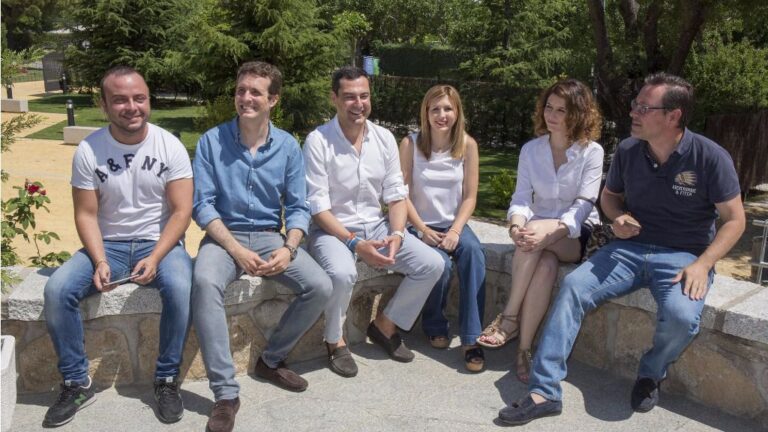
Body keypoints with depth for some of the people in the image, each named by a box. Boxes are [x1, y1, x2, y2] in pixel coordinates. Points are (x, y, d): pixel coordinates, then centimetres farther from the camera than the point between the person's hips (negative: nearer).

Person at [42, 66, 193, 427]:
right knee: (56, 290, -22)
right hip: (108, 245, 2)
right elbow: (86, 214, -2)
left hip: (160, 243, -2)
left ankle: (167, 379, -12)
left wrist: (155, 258, -22)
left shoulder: (170, 146, -8)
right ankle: (77, 384, -3)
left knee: (180, 288, -33)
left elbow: (181, 211, -9)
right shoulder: (88, 151, -5)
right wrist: (100, 262, -18)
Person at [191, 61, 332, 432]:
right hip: (224, 235, -2)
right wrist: (236, 250, -20)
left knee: (320, 287, -19)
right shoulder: (212, 141, -5)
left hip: (270, 236, 3)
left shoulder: (288, 146, 2)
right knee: (205, 282, -36)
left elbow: (298, 207, 1)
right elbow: (202, 205, -9)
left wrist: (288, 249, -18)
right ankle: (226, 392, -26)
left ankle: (271, 360, 7)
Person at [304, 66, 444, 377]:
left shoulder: (384, 138, 3)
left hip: (376, 225, 5)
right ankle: (335, 341, -5)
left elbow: (396, 196, 5)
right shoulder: (318, 141, -12)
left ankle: (385, 325, 11)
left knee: (432, 264, -10)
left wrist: (396, 234, -14)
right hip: (332, 229, -5)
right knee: (342, 273, -36)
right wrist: (355, 244, -24)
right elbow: (318, 207, -15)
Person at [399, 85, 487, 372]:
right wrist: (422, 230, -13)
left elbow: (469, 196, 0)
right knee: (440, 264, -29)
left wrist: (455, 230, -13)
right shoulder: (410, 144, -6)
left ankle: (471, 338, -25)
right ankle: (435, 327, 2)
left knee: (474, 251, -30)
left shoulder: (467, 145, -1)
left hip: (454, 224, 2)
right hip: (421, 226, -2)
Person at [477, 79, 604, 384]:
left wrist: (549, 229, -34)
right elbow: (521, 197, -3)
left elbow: (584, 204, -15)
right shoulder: (530, 150, 4)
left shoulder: (591, 152, -5)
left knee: (537, 235, -35)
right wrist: (516, 224, -28)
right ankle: (524, 350, -27)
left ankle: (510, 318, -25)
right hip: (541, 232, 2)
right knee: (546, 264, -33)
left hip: (578, 236, -2)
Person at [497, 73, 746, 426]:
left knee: (681, 315, -33)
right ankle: (544, 392, -21)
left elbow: (735, 219, -5)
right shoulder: (627, 150, 0)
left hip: (683, 255, -3)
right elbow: (609, 196, 18)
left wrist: (702, 264, -18)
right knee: (574, 286, -21)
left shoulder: (710, 157, -10)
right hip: (630, 248, 3)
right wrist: (618, 218, -6)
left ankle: (650, 375, 3)